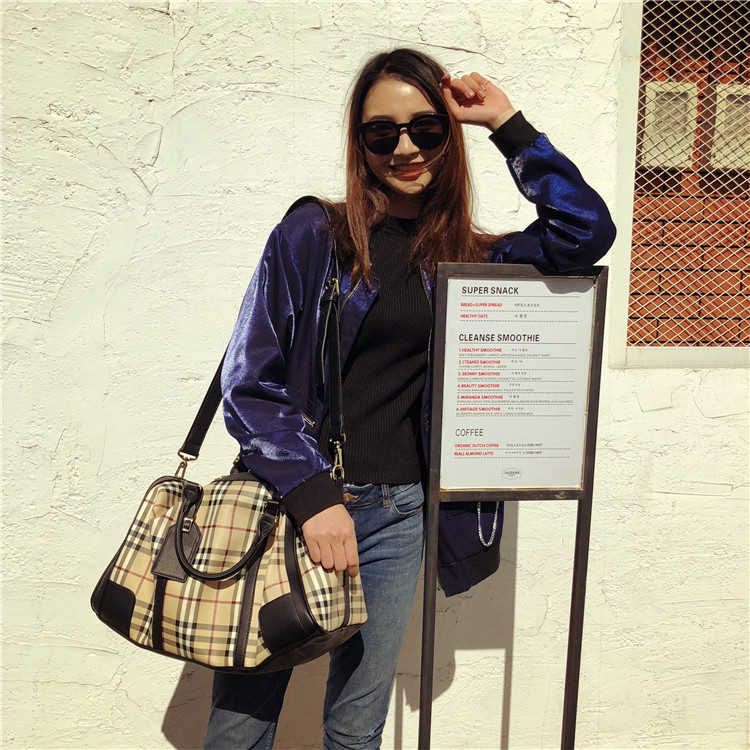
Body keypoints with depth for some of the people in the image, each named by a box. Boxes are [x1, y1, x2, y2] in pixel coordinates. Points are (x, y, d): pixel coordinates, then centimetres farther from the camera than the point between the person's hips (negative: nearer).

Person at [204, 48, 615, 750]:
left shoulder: (467, 259, 9)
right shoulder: (311, 233, -1)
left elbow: (587, 231, 1)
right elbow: (248, 382, -5)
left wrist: (508, 125, 1)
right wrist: (311, 494, -14)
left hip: (396, 514, 3)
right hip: (289, 501, -2)